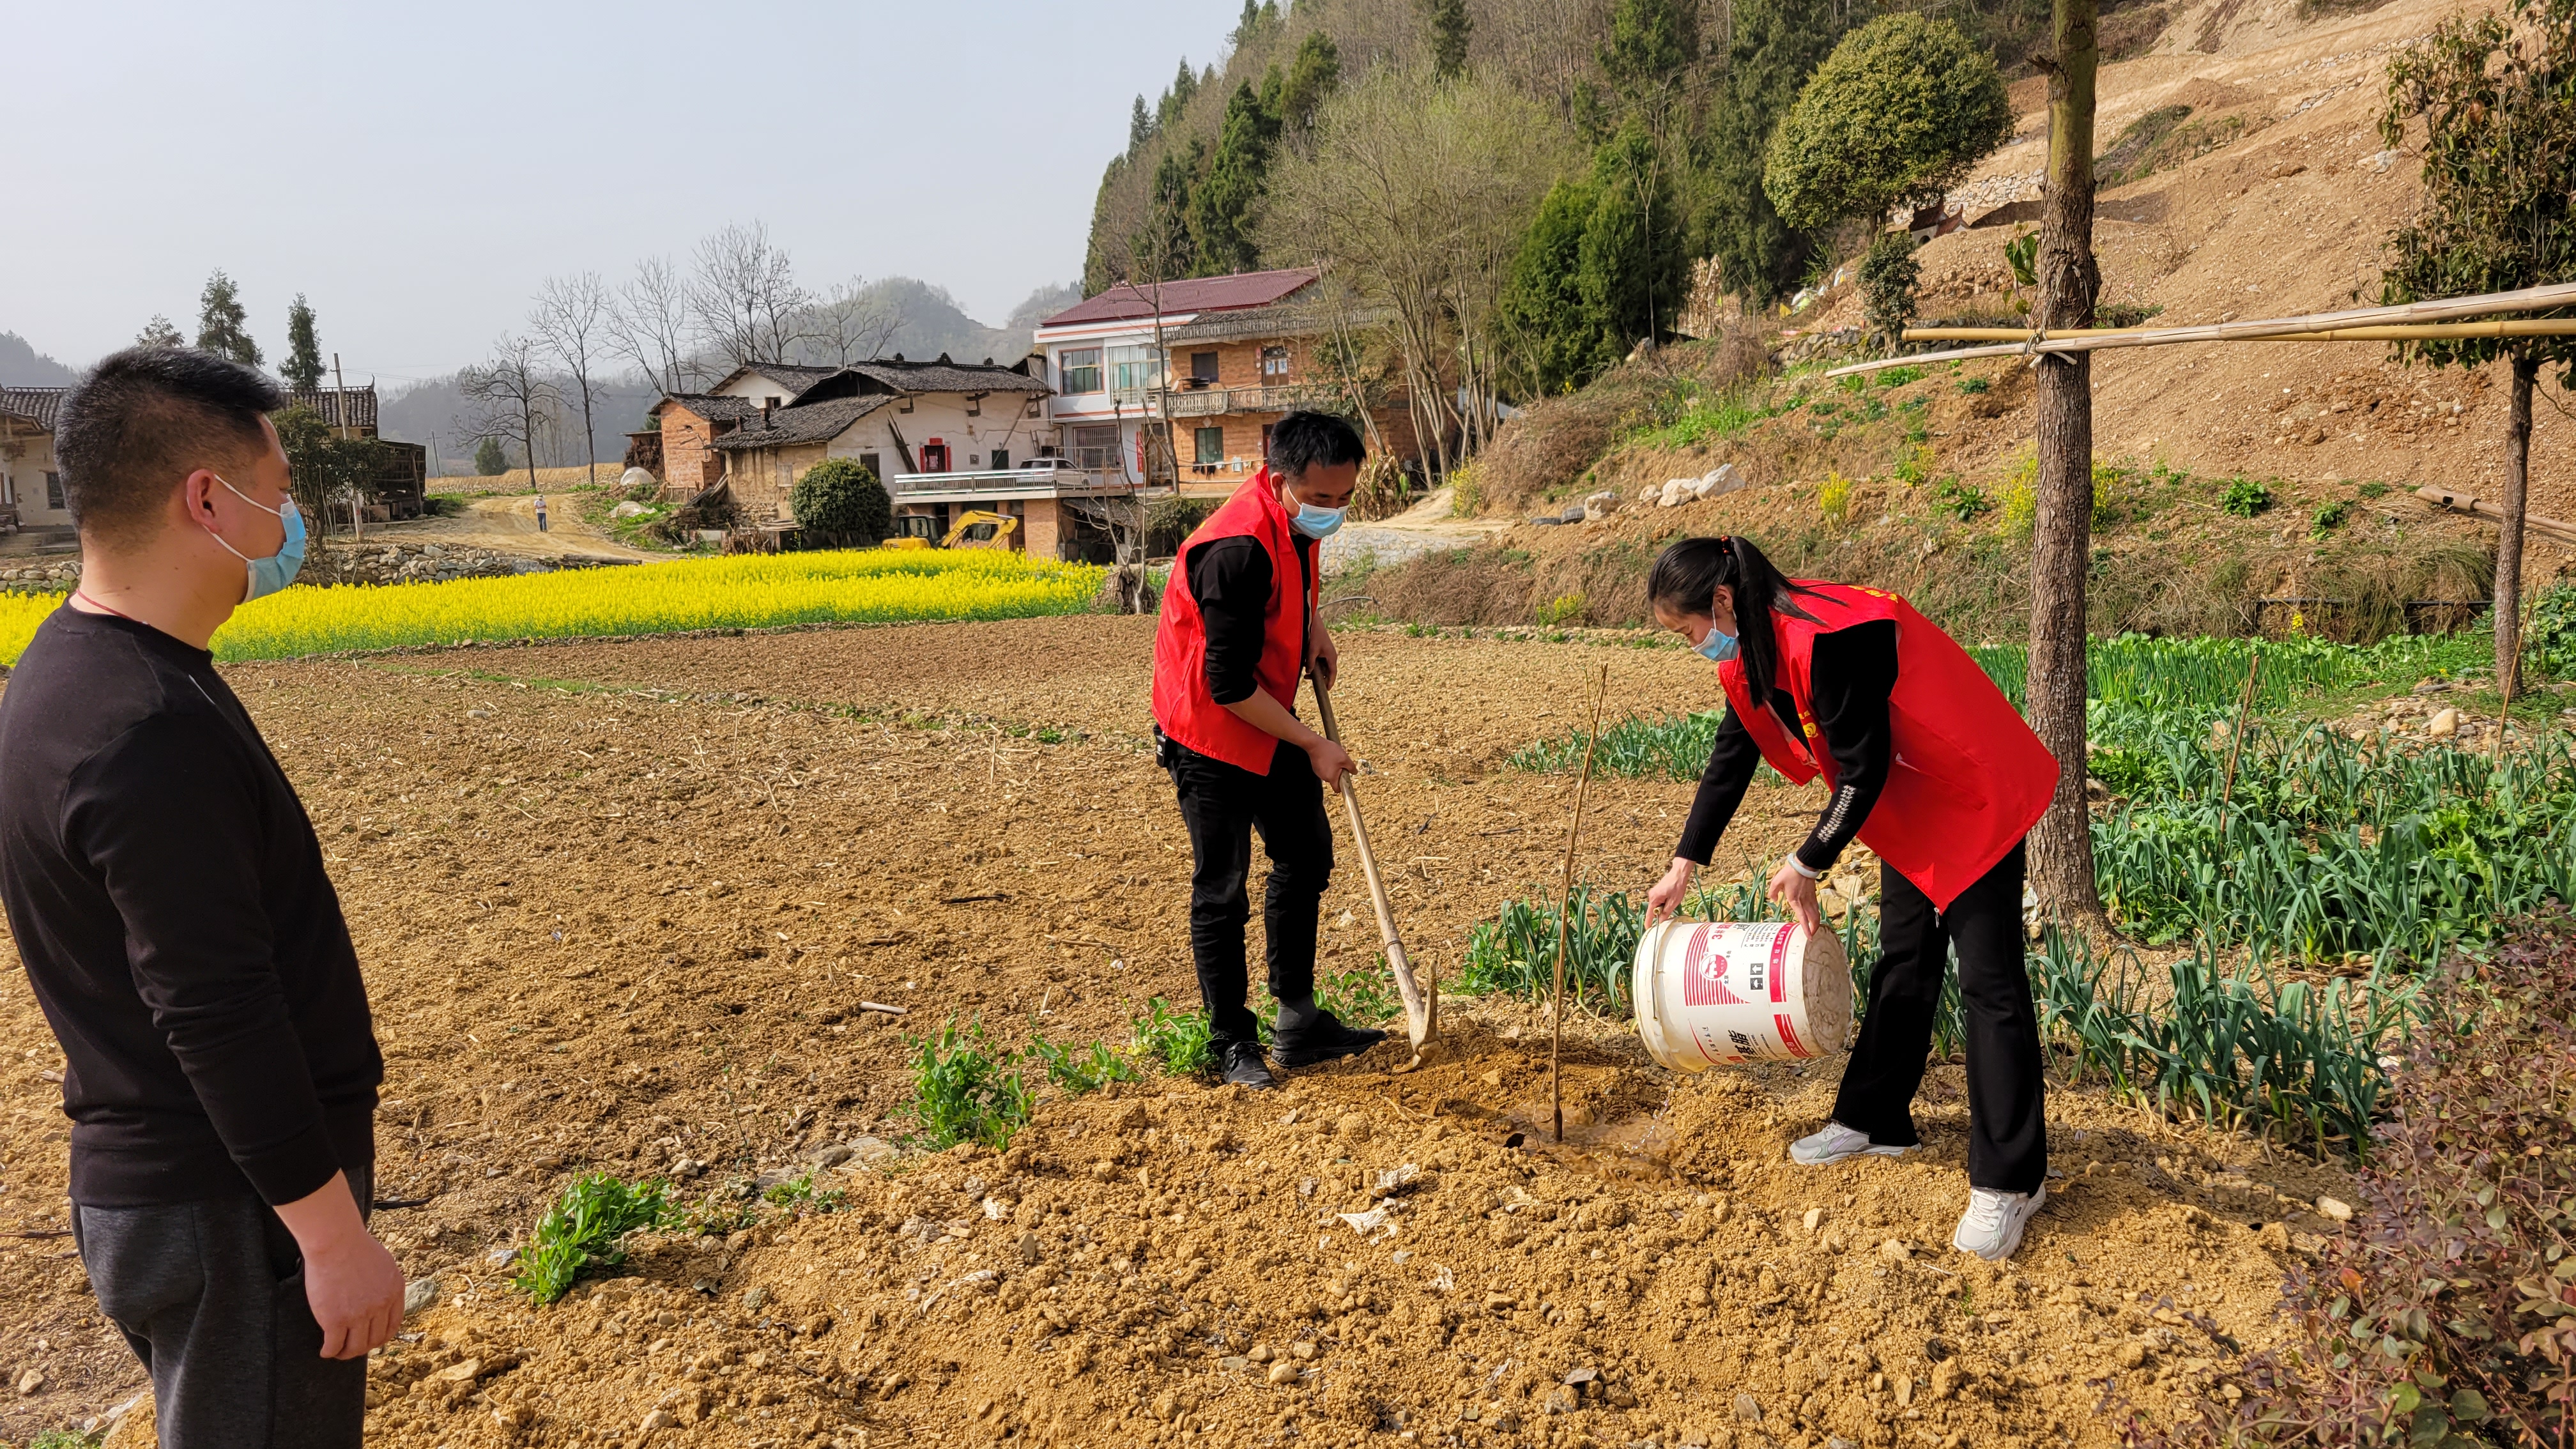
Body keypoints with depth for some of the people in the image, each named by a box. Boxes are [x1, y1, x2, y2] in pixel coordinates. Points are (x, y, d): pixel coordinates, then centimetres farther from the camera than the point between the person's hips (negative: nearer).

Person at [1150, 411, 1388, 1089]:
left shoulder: (1297, 519, -4)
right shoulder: (1238, 551, -32)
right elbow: (1229, 687, -27)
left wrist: (1313, 627, 4)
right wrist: (1312, 745, -18)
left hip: (1268, 719, 10)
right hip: (1211, 733, -9)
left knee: (1307, 855, 14)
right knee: (1221, 889, -2)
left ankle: (1298, 1024, 25)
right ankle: (1233, 1045, 12)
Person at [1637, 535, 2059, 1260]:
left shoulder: (1827, 639, -31)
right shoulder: (1754, 649, -1)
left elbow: (1863, 770, -26)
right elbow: (1732, 756, 10)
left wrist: (1808, 864, -14)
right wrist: (1684, 866, 10)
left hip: (1974, 798, -9)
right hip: (1910, 809, 9)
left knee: (1988, 983, -8)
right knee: (1903, 964, 16)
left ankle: (2009, 1181, -4)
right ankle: (1874, 1121, 27)